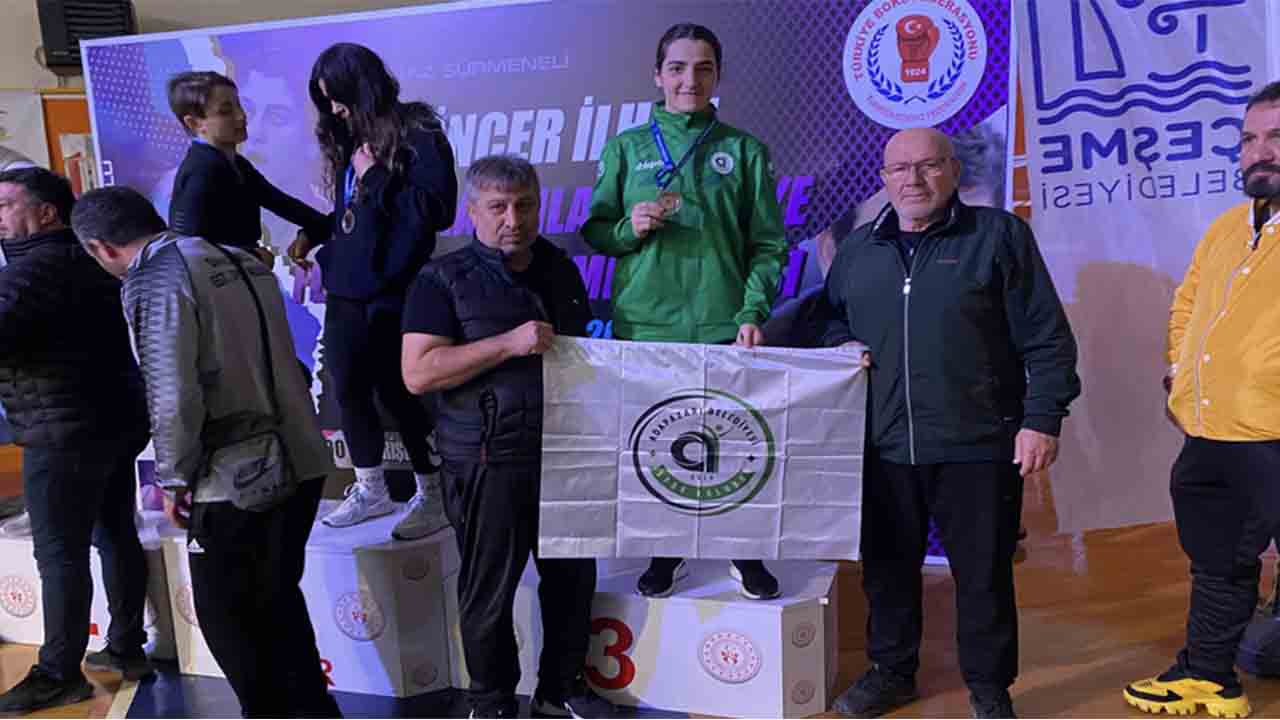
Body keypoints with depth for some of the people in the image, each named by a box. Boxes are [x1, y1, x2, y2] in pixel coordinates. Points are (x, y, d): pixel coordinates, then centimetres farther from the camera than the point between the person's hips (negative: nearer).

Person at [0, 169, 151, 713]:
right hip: (117, 419, 9)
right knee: (116, 536, 14)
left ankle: (59, 674, 6)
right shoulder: (91, 259, 15)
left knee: (59, 554, -2)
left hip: (64, 432, -9)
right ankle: (126, 649, 23)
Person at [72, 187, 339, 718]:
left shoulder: (153, 282, -12)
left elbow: (172, 400, -19)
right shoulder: (242, 260, 11)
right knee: (278, 600, 21)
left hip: (235, 482, -8)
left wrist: (174, 479, -5)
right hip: (300, 463, 8)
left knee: (226, 615, 12)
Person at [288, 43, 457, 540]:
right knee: (349, 389, 12)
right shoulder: (350, 139, 12)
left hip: (392, 294, -7)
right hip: (346, 290, 7)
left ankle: (432, 496, 18)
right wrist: (313, 234, 7)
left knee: (399, 392, 1)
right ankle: (370, 490, 30)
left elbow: (436, 209, -18)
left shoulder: (417, 133, -10)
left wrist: (375, 179, -16)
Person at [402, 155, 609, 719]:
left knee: (573, 575, 14)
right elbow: (418, 373, -16)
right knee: (490, 589, 6)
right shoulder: (444, 280, -6)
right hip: (489, 460, -5)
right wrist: (509, 343, -22)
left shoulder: (559, 268, 12)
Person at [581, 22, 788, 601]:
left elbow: (768, 244, 4)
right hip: (645, 325, 1)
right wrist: (630, 228, -11)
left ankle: (746, 553, 23)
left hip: (724, 329, 0)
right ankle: (665, 552, 26)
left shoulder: (745, 151, 7)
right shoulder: (626, 148, 9)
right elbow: (595, 230, 11)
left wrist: (752, 313, -9)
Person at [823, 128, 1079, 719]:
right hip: (883, 447, 4)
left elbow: (1046, 338, -3)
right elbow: (830, 320, 25)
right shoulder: (857, 249, 11)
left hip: (978, 447, -3)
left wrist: (1043, 418, -9)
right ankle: (891, 671, 34)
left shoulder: (999, 236, 0)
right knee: (887, 566, 14)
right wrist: (841, 344, 3)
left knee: (984, 572, 8)